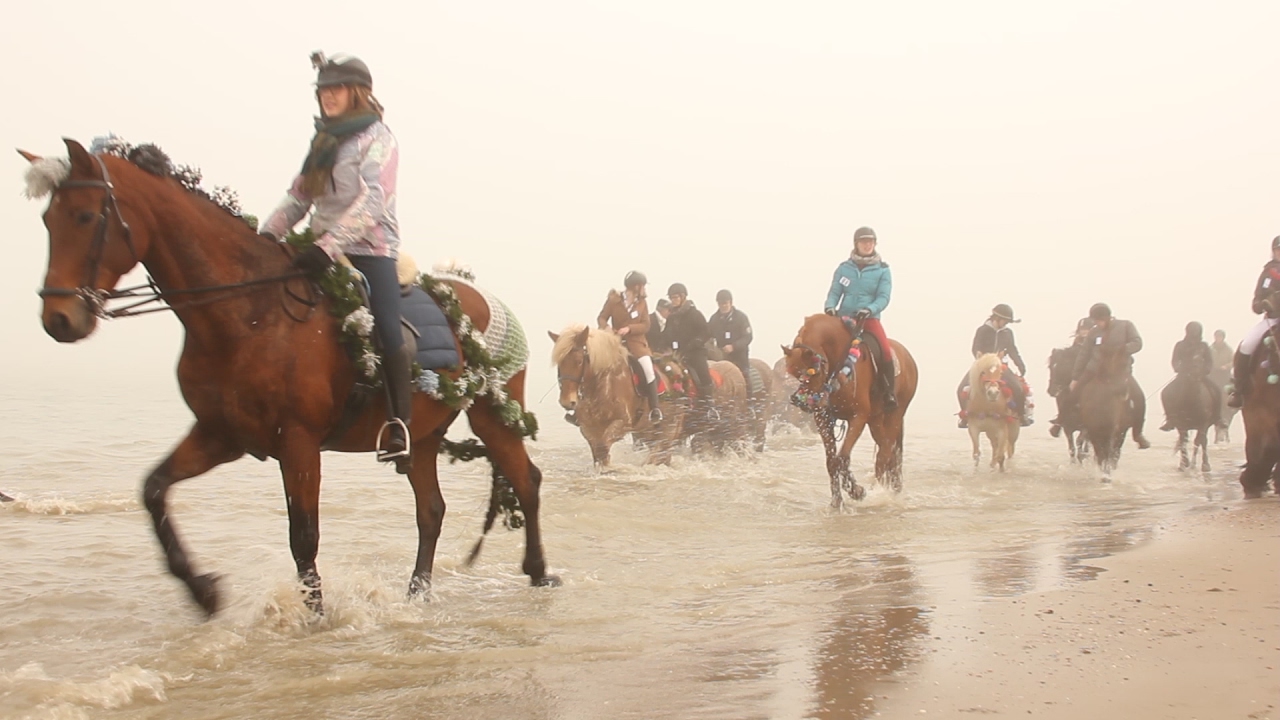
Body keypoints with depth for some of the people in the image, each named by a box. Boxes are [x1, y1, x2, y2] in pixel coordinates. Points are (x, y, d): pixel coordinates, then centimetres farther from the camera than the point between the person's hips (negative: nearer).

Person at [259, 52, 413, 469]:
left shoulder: (377, 138, -4)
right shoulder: (323, 142, 18)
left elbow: (372, 203, -17)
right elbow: (298, 198, 17)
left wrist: (329, 245, -28)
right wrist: (269, 233, 0)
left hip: (371, 250, -8)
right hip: (325, 252, 8)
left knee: (386, 329, -23)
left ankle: (399, 424, -21)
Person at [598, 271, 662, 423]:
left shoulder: (642, 302, 5)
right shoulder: (613, 300, -1)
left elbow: (645, 325, 1)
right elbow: (602, 317, 1)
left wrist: (629, 328, -17)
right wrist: (606, 327, -22)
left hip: (636, 341, 0)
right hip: (616, 342, 0)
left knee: (648, 367, -23)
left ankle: (654, 409, -17)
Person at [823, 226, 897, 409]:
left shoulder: (882, 270, 3)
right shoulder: (844, 268, 8)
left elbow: (883, 297, -4)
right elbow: (834, 292, 6)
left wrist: (869, 309, -23)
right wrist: (830, 306, -16)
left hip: (870, 319, -2)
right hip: (844, 318, 2)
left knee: (885, 350, -25)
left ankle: (889, 392, -10)